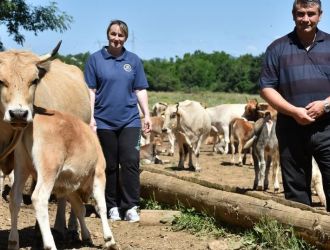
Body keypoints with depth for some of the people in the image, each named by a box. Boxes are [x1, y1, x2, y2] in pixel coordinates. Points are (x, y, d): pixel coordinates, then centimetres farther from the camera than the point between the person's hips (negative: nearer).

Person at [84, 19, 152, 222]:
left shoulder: (134, 60, 8)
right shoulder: (96, 59, 2)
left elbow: (140, 90, 10)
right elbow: (91, 90, 0)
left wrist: (147, 115, 2)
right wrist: (90, 117, -7)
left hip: (130, 120, 1)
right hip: (104, 121, -1)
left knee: (131, 163, -6)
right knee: (110, 165, 6)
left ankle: (131, 206, 0)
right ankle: (112, 206, 15)